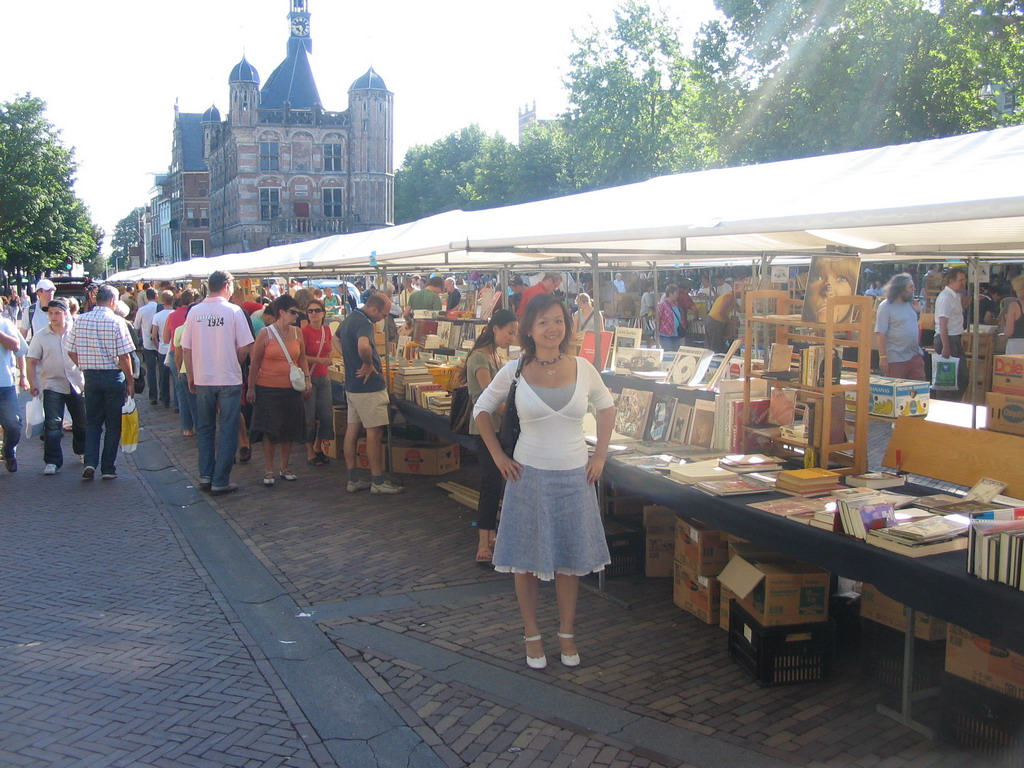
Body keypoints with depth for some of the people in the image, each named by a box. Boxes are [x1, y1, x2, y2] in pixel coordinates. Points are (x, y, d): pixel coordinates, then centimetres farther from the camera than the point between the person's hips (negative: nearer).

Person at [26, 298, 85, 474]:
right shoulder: (40, 337, 0)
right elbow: (32, 362, 1)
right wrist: (33, 384, -9)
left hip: (76, 385, 2)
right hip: (52, 385, -1)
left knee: (81, 422, 13)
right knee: (52, 425, -7)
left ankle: (82, 451, 36)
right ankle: (52, 462, -3)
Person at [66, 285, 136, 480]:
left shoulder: (80, 320, 1)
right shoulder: (117, 322, -11)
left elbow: (72, 352, 5)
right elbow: (124, 356, -12)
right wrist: (130, 381, -3)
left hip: (91, 376, 3)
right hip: (113, 376, -3)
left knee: (92, 421, 16)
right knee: (113, 424, 7)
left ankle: (90, 462, 1)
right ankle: (108, 468, 11)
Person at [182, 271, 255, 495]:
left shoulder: (194, 312, -1)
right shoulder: (233, 311, -10)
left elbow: (186, 348, 2)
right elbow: (243, 348, -10)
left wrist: (191, 378, 13)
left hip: (202, 379, 3)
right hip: (229, 380, -3)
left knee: (205, 429, 17)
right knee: (228, 431, 5)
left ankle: (205, 476, 20)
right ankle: (220, 481, 7)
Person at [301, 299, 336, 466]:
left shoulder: (327, 330, 7)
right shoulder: (305, 332, -12)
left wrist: (328, 359, 7)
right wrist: (319, 360, -20)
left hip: (323, 378, 6)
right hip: (309, 377, -6)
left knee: (327, 414, 8)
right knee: (309, 417, 1)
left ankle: (318, 447, 28)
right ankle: (310, 453, 13)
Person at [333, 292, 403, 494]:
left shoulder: (349, 319, 12)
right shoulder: (364, 323, -20)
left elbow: (335, 339, 30)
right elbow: (363, 346, -41)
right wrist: (369, 365, -22)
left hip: (352, 385, 10)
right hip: (368, 387, -10)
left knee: (352, 429, 10)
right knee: (374, 431, -2)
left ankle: (353, 479, 16)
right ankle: (378, 481, 3)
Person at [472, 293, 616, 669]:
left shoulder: (582, 368, -2)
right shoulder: (514, 371, -6)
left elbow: (606, 407, 13)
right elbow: (482, 409, 7)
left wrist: (600, 456, 6)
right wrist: (498, 456, 1)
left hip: (574, 475, 1)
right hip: (529, 475, -1)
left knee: (570, 558, 10)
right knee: (527, 559, 7)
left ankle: (566, 634, 26)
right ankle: (532, 635, 23)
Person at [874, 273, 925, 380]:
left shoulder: (911, 303, 11)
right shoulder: (886, 306, -8)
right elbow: (880, 334, -14)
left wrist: (918, 311, 6)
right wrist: (883, 358, -19)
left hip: (915, 356, 6)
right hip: (896, 359, -6)